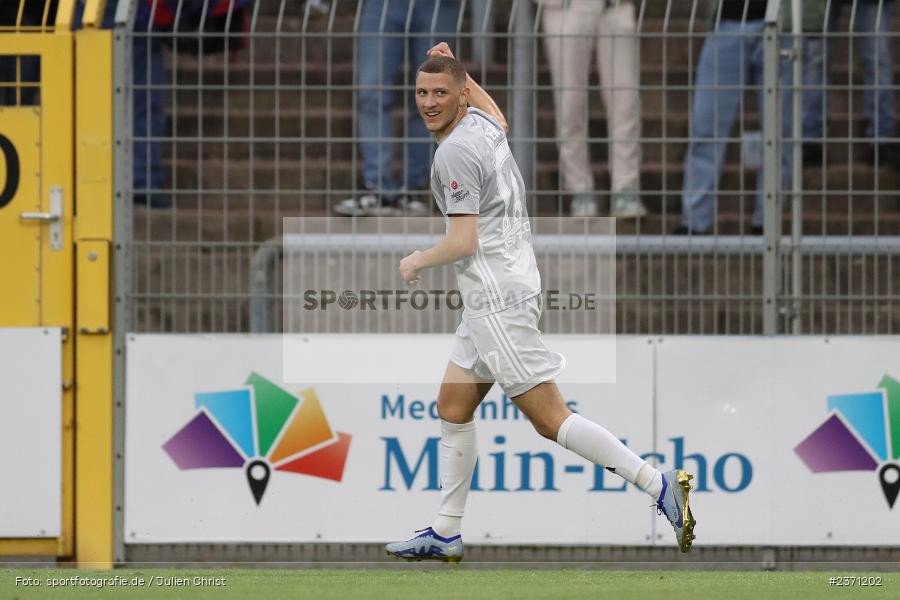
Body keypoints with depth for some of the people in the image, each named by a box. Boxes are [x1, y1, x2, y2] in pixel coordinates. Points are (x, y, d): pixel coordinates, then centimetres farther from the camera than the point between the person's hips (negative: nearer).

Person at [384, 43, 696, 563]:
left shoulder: (456, 153, -16)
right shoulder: (484, 125, 11)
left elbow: (463, 242, -20)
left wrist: (418, 261, -3)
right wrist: (456, 67, 39)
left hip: (498, 300, -10)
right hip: (496, 299, 10)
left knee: (550, 418, -12)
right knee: (453, 408, 13)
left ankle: (659, 485, -16)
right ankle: (446, 535, 16)